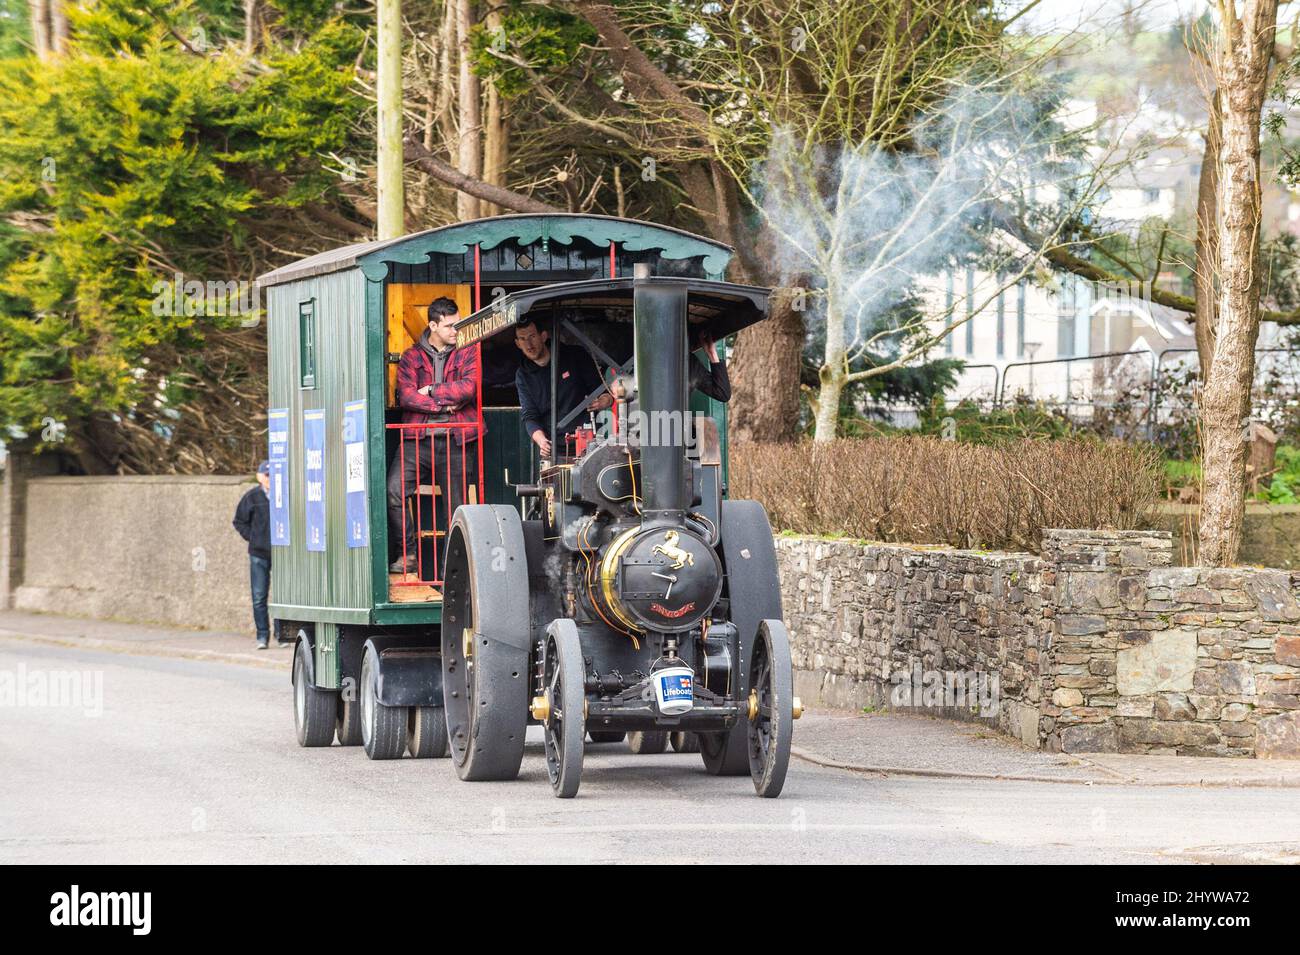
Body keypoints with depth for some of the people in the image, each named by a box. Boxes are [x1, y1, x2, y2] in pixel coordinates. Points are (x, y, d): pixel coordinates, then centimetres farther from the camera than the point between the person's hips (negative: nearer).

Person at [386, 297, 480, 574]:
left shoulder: (467, 354, 9)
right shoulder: (411, 358, 10)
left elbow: (469, 387, -9)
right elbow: (406, 397, -4)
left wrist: (431, 390, -5)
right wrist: (444, 405, -9)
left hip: (456, 441, 0)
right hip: (417, 440, 0)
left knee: (458, 507, 0)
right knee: (393, 493, -16)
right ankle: (408, 554, -6)